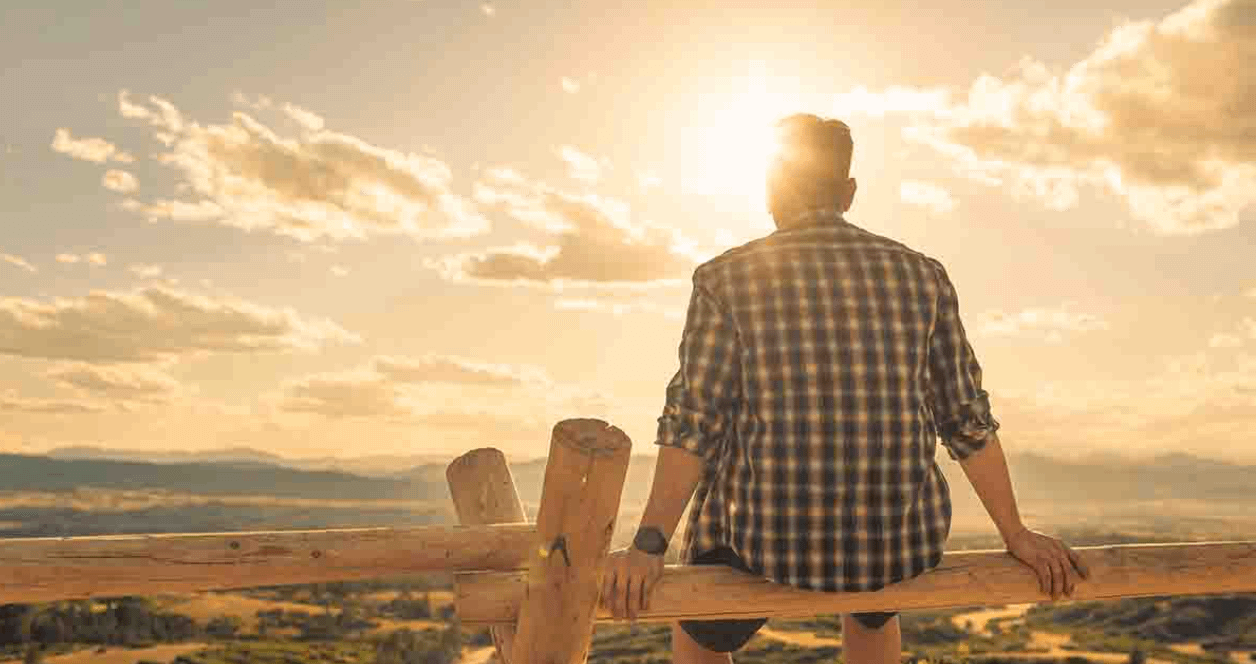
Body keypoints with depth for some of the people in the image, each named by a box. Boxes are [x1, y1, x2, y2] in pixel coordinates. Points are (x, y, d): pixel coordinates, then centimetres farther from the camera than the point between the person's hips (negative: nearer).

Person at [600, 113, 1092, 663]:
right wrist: (1016, 536, 9)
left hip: (766, 532, -3)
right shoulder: (920, 275, 1)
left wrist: (646, 548, -20)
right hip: (894, 537, 3)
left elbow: (693, 422, -17)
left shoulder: (727, 280, -7)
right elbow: (967, 416, 2)